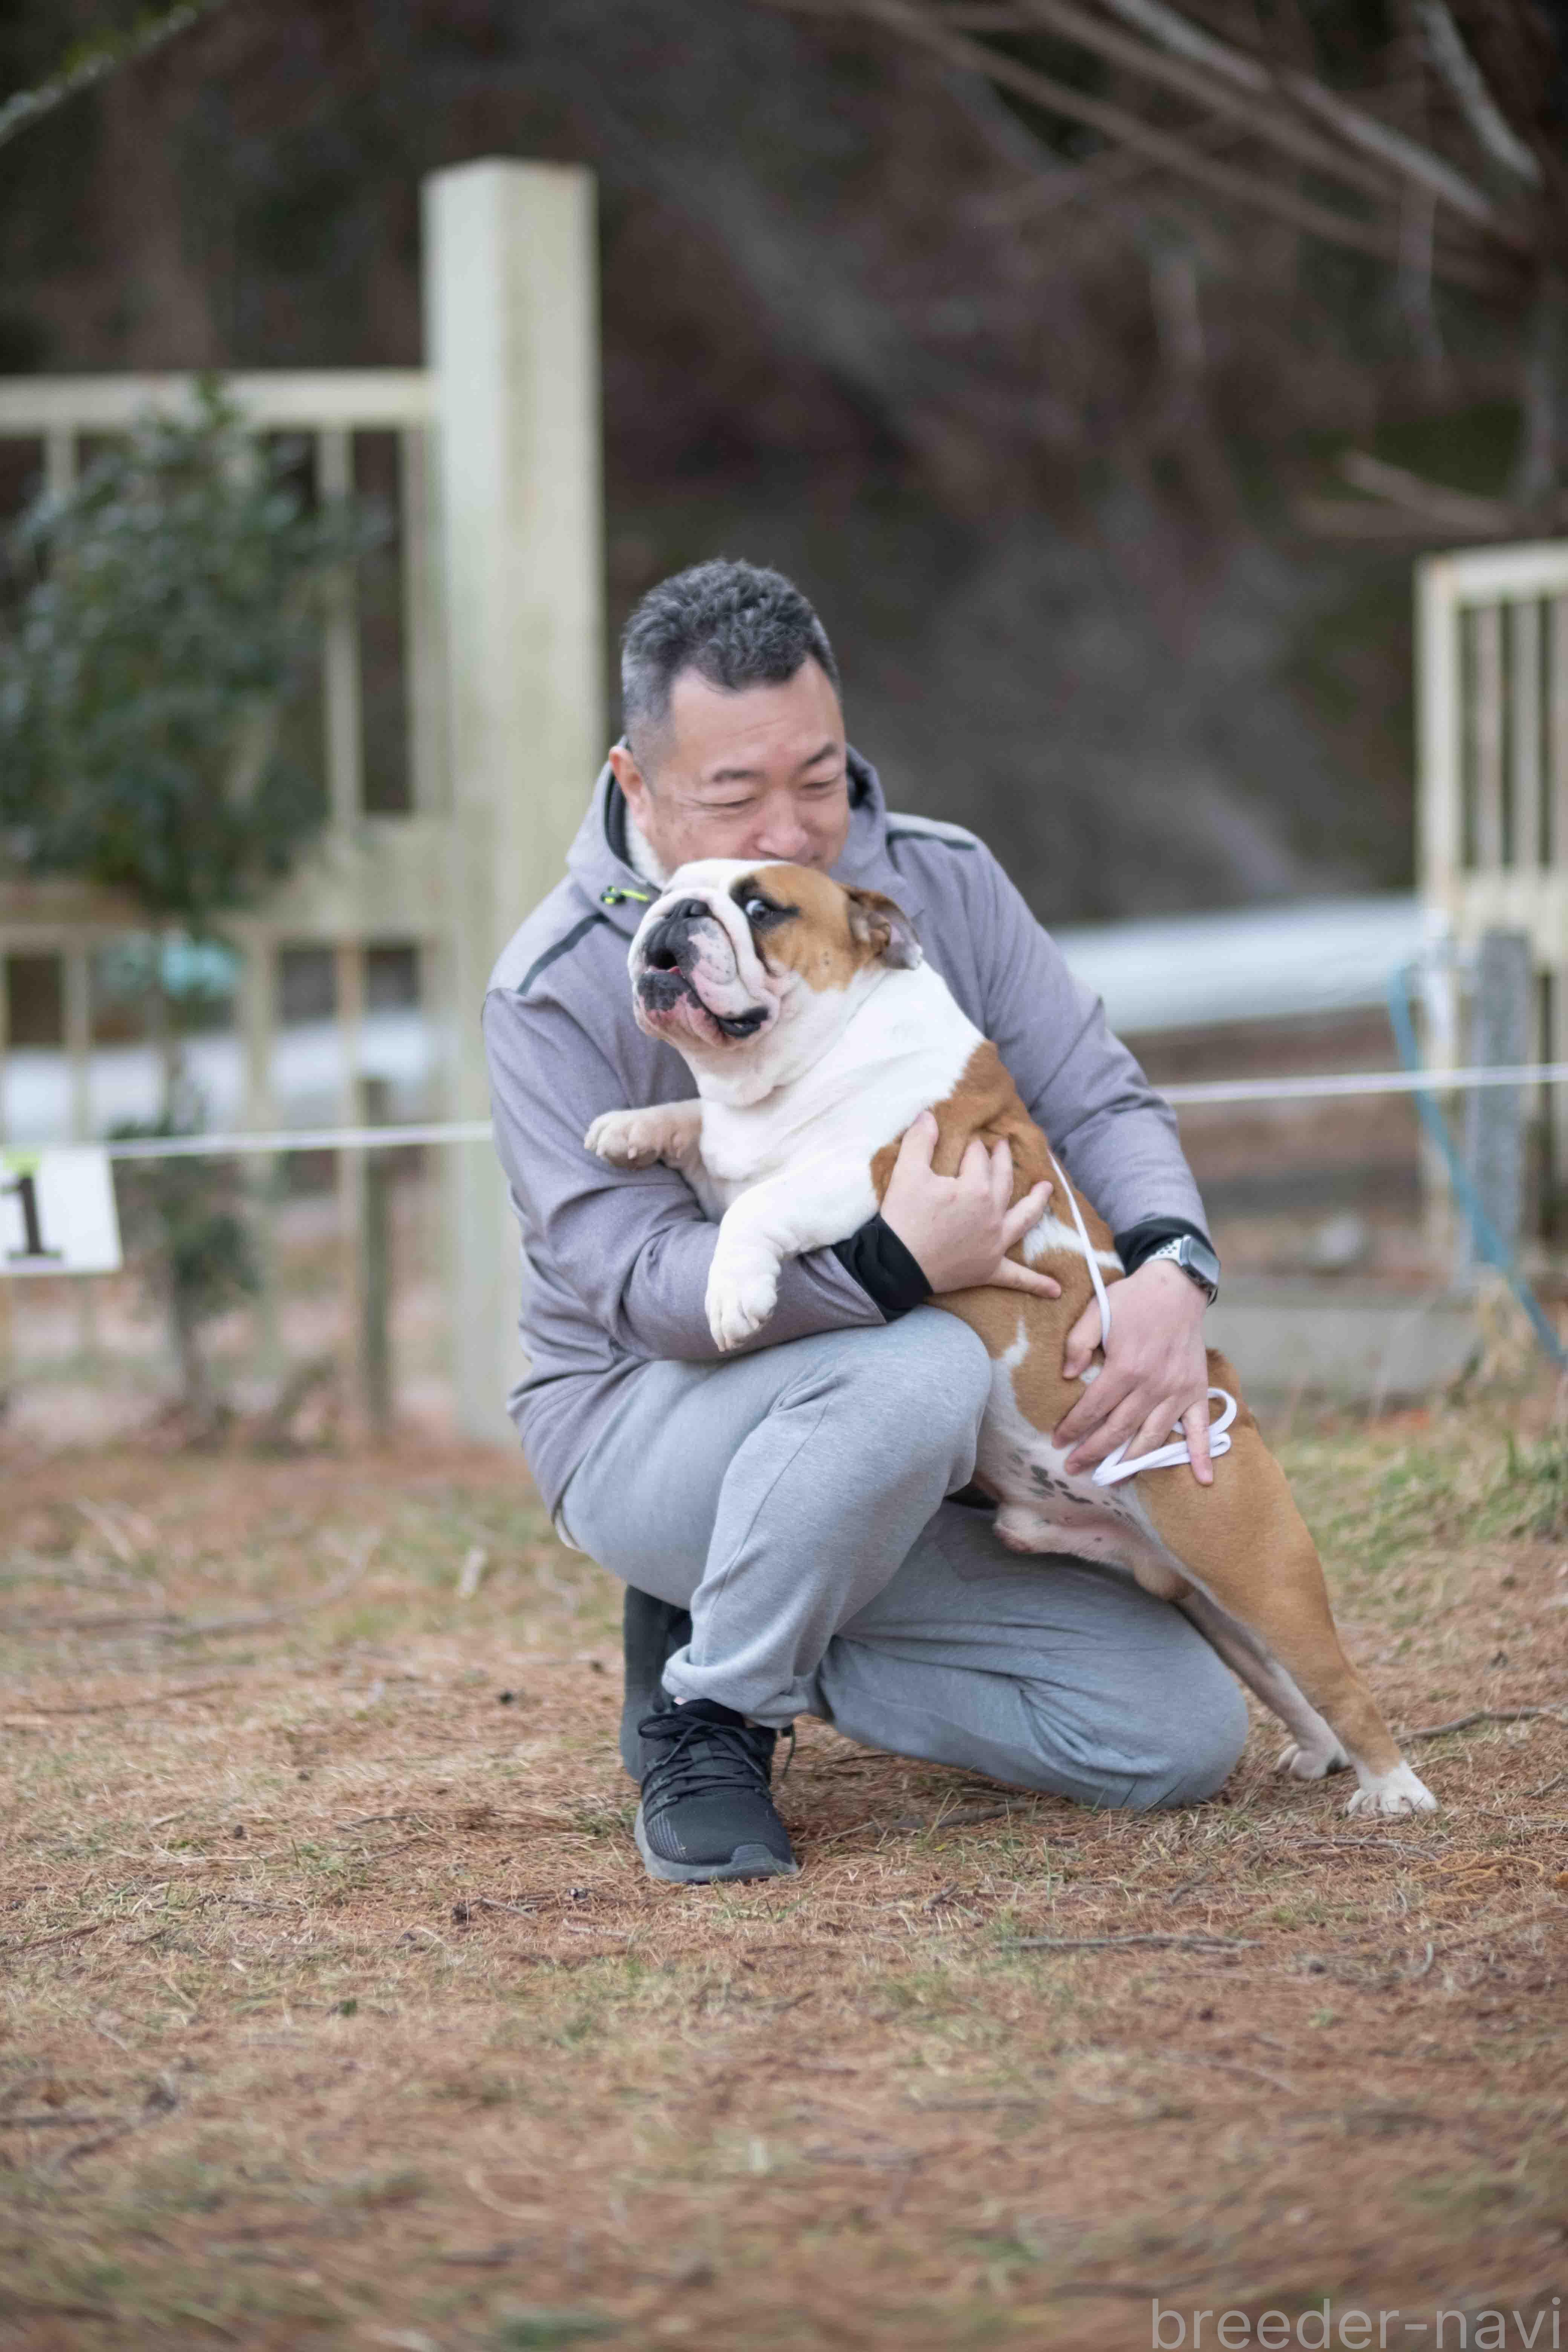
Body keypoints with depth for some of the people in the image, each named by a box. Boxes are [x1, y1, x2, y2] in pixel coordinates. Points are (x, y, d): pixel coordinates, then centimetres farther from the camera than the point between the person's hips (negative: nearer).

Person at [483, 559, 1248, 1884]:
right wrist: (890, 1270, -40)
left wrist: (1171, 1267, -26)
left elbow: (1099, 1101, -3)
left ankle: (777, 1642, 11)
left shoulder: (944, 890, -2)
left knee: (1183, 1735, -6)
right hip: (646, 1428, -6)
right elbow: (639, 1279, -23)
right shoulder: (559, 990, -16)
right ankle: (705, 1709, -16)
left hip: (908, 1466, 6)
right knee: (920, 1372, -39)